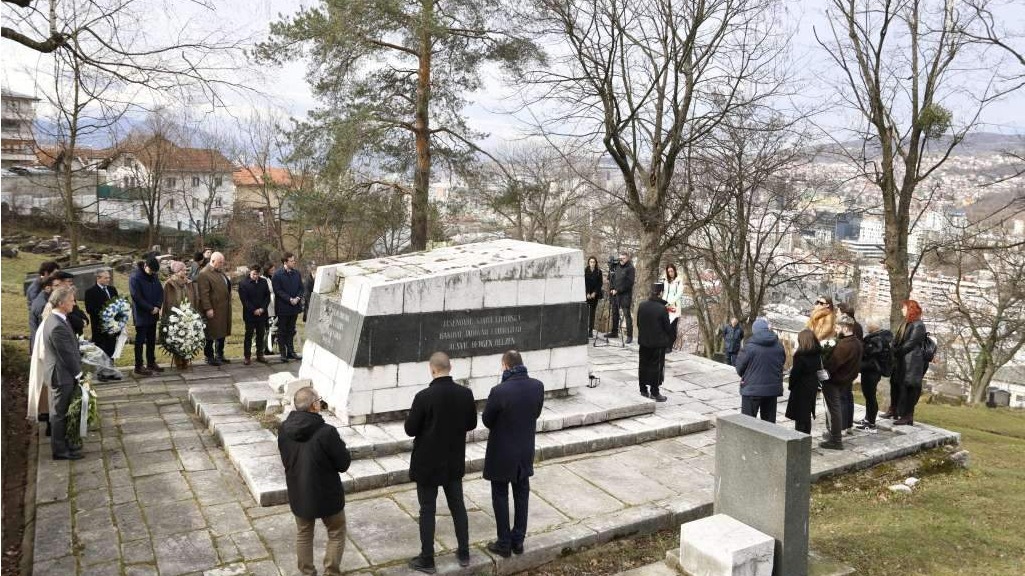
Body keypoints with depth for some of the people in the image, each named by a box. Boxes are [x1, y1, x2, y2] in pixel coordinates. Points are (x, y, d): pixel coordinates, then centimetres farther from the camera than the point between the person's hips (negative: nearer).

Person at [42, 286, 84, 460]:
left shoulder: (53, 320, 6)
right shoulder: (58, 327, -27)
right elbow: (67, 354, -22)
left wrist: (77, 370, 10)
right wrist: (78, 372, -9)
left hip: (61, 373, 10)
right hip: (63, 375, -10)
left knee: (61, 412, 20)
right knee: (60, 413, 2)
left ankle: (61, 442, 32)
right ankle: (59, 450, 13)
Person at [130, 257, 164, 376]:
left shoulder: (155, 276, 7)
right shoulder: (135, 277, -14)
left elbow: (160, 291, 10)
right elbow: (137, 297, -19)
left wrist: (158, 306, -6)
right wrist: (151, 308, -16)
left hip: (153, 314, 7)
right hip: (141, 315, -7)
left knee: (152, 340, 13)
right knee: (140, 340, -1)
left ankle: (151, 363, 23)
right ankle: (138, 366, 5)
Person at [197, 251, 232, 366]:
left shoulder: (221, 272, 14)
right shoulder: (204, 274, -14)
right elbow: (204, 294, -18)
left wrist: (228, 304, 16)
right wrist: (208, 309, -22)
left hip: (223, 310, 9)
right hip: (213, 310, -9)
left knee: (222, 333, 15)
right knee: (211, 335, 1)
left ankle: (219, 355, 27)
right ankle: (209, 357, 11)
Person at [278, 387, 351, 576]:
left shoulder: (283, 429, -10)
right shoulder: (326, 432, -28)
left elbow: (285, 458, 7)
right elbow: (344, 464, -17)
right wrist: (340, 446, -1)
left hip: (298, 494, 5)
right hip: (327, 495, -5)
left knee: (303, 534, 24)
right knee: (336, 534, 18)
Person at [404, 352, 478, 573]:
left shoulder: (424, 396, -22)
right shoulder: (465, 393, -9)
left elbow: (410, 429, -14)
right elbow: (471, 424, 3)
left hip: (427, 463, -4)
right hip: (455, 462, 4)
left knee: (427, 511, 9)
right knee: (458, 506, 17)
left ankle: (427, 560, 19)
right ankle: (464, 554, 28)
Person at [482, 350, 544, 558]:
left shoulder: (499, 391, -24)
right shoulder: (538, 386, -10)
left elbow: (486, 420, -10)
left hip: (501, 452, -4)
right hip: (526, 451, 5)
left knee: (500, 497, 11)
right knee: (521, 495, 17)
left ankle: (504, 544, 20)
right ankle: (518, 541, 28)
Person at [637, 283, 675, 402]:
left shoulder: (642, 306, -2)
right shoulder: (662, 309, -19)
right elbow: (667, 327, -12)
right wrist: (670, 338, 6)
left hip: (644, 341, 5)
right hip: (658, 343, -5)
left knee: (643, 365, 13)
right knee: (656, 367, 4)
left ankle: (643, 390, 21)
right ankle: (654, 392, 8)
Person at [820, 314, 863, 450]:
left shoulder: (844, 345, -26)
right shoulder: (857, 343, 5)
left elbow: (831, 364, -27)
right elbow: (857, 364, 14)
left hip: (834, 382, -10)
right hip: (845, 381, 10)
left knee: (833, 410, -1)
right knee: (838, 408, 22)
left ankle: (836, 441, 4)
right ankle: (835, 433, 34)